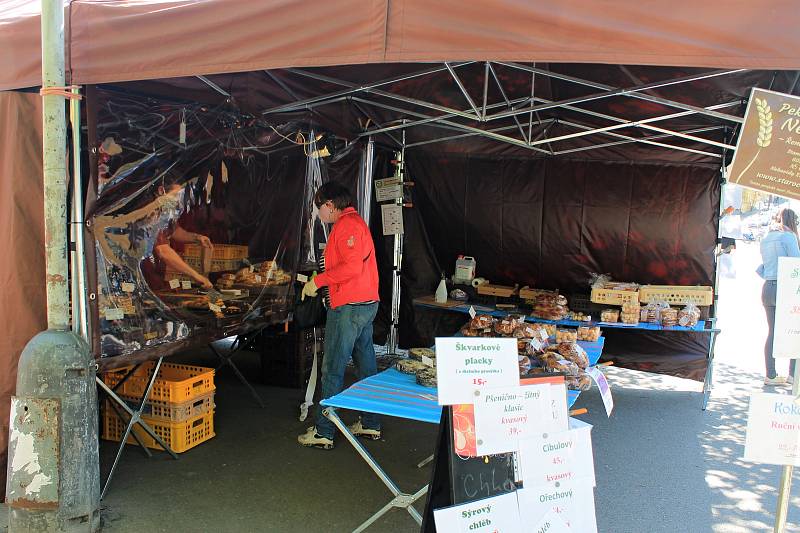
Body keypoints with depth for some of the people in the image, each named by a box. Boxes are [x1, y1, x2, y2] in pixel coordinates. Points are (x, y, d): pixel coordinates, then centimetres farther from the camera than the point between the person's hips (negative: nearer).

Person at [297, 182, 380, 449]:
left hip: (349, 307, -10)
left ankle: (324, 432, 4)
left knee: (332, 370, -3)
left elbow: (352, 266, -24)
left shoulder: (347, 224, -13)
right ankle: (370, 425, 24)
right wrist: (322, 282, 17)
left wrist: (319, 280, -16)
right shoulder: (355, 222, 19)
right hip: (367, 304, 10)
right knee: (366, 366, 14)